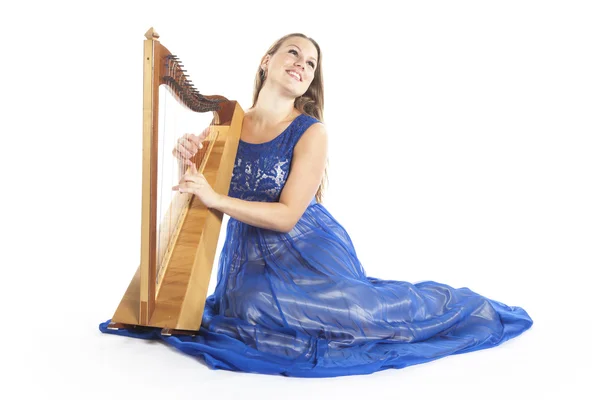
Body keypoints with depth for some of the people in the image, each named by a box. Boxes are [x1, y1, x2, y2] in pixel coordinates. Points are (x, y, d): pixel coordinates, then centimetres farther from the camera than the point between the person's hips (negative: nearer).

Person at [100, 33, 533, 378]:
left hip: (306, 252, -4)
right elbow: (198, 193, 9)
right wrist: (191, 158, -12)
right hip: (250, 259, 5)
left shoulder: (311, 132, -10)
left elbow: (287, 216, -16)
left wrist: (216, 198, -23)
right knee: (255, 310, -17)